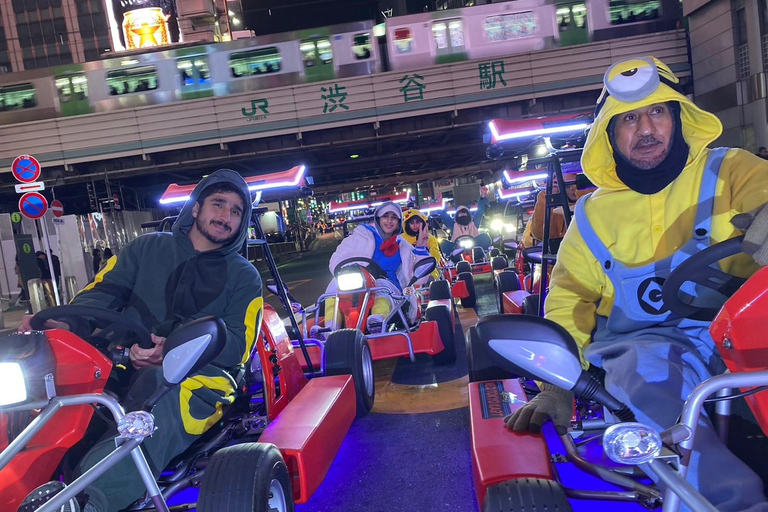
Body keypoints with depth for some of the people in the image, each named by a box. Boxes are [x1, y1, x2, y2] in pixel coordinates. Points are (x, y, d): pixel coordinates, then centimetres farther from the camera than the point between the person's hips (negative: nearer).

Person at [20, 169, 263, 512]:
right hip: (127, 367, 3)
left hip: (198, 375, -3)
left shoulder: (244, 277, 12)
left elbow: (236, 347, 1)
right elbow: (101, 293, 7)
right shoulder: (147, 248, 17)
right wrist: (65, 322, -16)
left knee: (159, 386, -37)